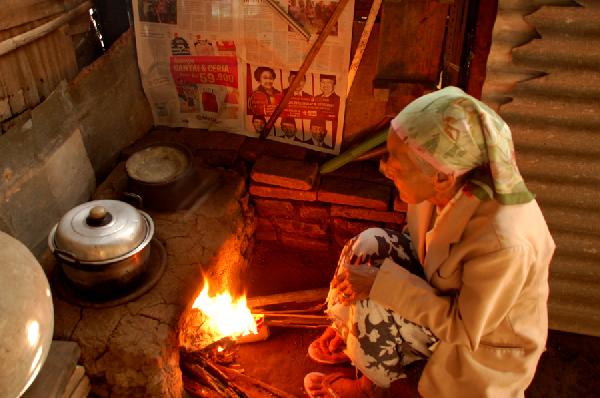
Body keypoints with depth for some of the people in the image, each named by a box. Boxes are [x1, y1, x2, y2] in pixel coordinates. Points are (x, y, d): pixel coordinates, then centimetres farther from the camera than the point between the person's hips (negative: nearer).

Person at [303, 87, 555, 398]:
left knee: (371, 307, -24)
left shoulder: (504, 243, -40)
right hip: (447, 287, 6)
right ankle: (350, 336, 10)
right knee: (369, 247, -13)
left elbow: (464, 328, -27)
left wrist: (383, 283, -30)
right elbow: (423, 244, 0)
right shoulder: (454, 185, -20)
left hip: (483, 343, -6)